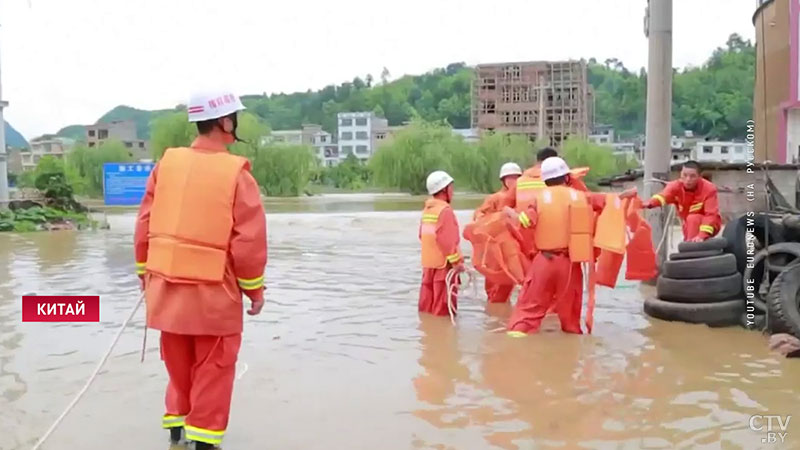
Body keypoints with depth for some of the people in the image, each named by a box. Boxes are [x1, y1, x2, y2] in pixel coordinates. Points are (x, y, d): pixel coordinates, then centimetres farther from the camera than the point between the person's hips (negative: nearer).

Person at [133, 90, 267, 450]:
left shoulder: (166, 163, -2)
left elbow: (145, 226, 3)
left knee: (179, 364, 22)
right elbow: (249, 240, -14)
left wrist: (144, 272, 17)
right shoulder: (236, 173, -14)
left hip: (167, 286, 5)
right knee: (212, 369, 10)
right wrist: (255, 288, -1)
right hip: (215, 291, -5)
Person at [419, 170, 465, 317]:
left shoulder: (427, 209, 13)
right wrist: (456, 261, -18)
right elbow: (447, 240, -22)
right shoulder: (445, 210, -15)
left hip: (428, 263, 9)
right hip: (444, 263, -9)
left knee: (427, 305, 15)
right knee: (443, 308, -2)